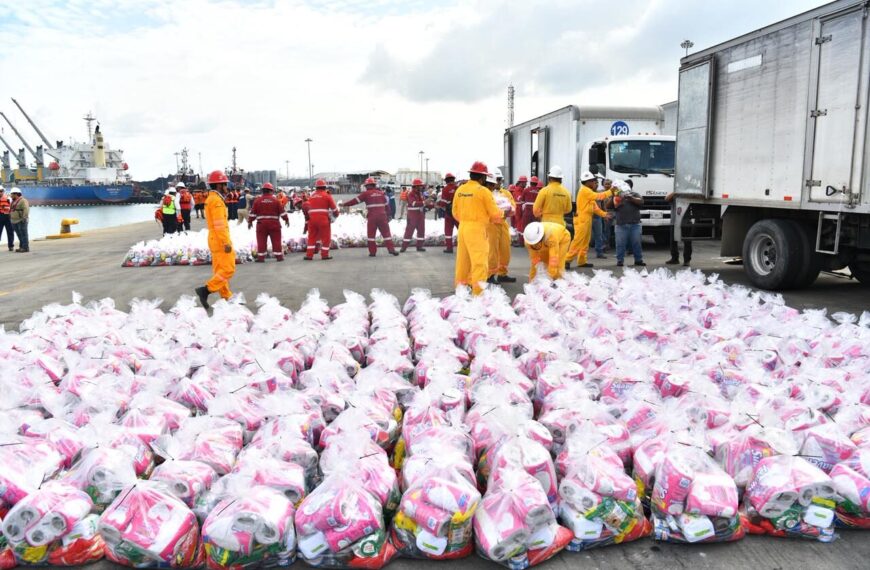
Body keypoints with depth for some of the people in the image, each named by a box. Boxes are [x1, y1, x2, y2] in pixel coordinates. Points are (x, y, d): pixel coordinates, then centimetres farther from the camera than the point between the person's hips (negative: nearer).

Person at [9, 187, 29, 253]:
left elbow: (26, 209, -19)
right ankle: (21, 247, 15)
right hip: (14, 221, 9)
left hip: (21, 221, -9)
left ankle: (25, 247, -8)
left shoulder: (23, 200, -10)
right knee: (19, 235, 11)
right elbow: (11, 210, 27)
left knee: (23, 234, -8)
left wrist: (24, 218, -25)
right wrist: (10, 218, 22)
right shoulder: (13, 201, 20)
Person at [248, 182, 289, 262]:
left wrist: (250, 221, 13)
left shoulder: (258, 200, 1)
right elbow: (282, 211, 0)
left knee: (261, 241, 4)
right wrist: (286, 219, 11)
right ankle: (279, 256, 9)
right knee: (276, 240, 6)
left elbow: (253, 212, 3)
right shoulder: (275, 199, -1)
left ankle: (260, 257, 3)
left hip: (261, 223, 1)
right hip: (274, 223, -1)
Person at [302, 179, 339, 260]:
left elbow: (306, 207, 14)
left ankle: (309, 255, 9)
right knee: (326, 237, 6)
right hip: (323, 219, -5)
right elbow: (333, 207, 3)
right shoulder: (326, 195, 1)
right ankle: (325, 255, 6)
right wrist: (336, 214, 21)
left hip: (312, 219, 5)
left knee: (312, 237, 13)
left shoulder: (312, 196, 14)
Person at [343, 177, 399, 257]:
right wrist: (388, 216, 23)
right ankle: (391, 249, 3)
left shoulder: (366, 193, 0)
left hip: (371, 217, -3)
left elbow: (355, 200, 2)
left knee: (371, 234, 7)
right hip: (382, 216, 3)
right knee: (386, 233, 8)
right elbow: (387, 205, 15)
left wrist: (344, 204, 11)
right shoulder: (381, 193, 12)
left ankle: (372, 252, 7)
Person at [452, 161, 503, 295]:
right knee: (479, 261, -4)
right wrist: (502, 214, 16)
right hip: (477, 229, -6)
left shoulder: (460, 190, 5)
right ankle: (478, 292, -5)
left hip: (463, 227, 7)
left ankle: (460, 287, 25)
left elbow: (455, 211, 12)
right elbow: (495, 214, -6)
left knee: (463, 259, 15)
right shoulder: (483, 191, -11)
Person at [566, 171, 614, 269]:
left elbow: (594, 206, 20)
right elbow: (598, 196, -19)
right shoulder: (584, 190, -11)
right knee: (578, 241, -13)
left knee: (585, 241, 11)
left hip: (587, 219, 10)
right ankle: (567, 260, -14)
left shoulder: (588, 191, 21)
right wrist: (610, 192, -13)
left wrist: (604, 214, 13)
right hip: (582, 219, -10)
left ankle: (582, 261, 15)